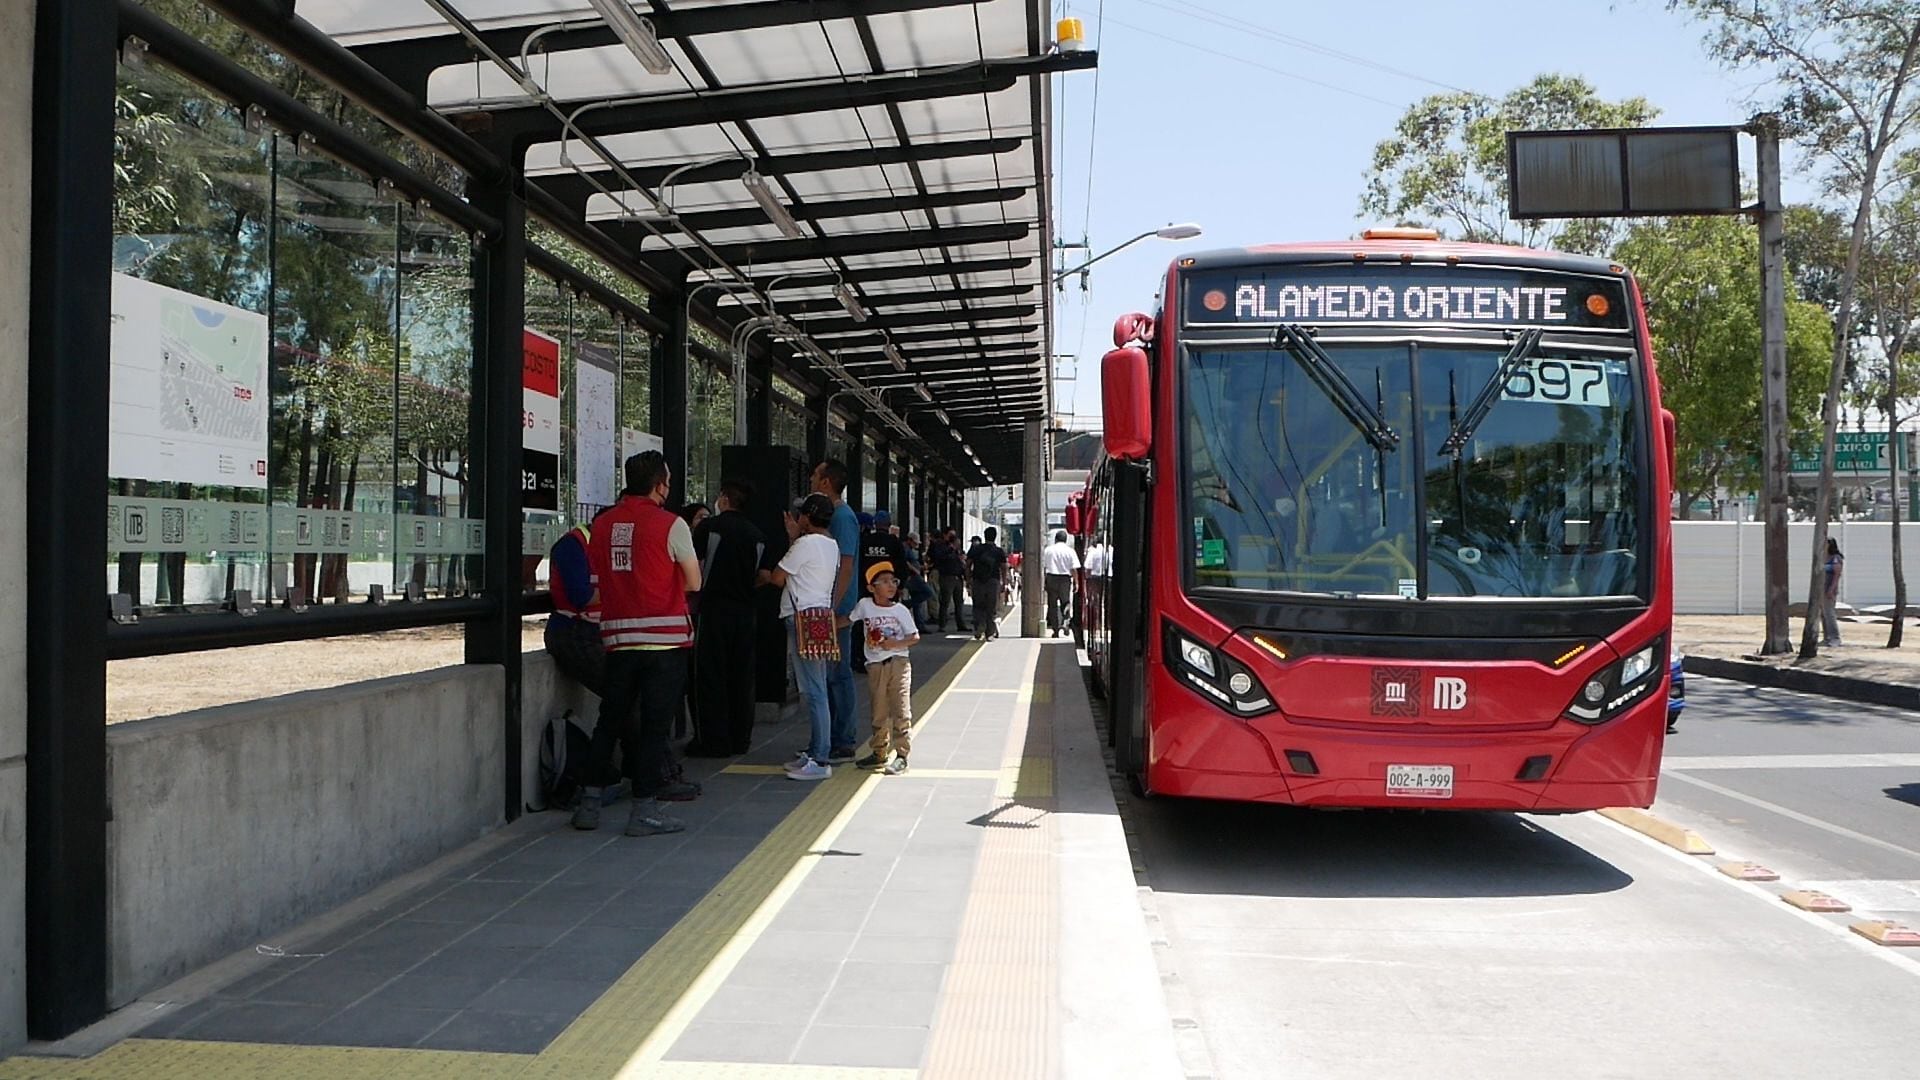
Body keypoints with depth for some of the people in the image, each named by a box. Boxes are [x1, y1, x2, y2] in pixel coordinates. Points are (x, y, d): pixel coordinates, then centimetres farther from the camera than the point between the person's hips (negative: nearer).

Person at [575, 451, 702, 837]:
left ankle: (590, 801, 17)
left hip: (618, 637, 5)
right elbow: (693, 583, -3)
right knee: (655, 724, 1)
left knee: (610, 720, 14)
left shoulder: (603, 524, 6)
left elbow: (596, 585, 10)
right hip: (665, 638, -4)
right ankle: (644, 809, 3)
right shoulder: (671, 525, -7)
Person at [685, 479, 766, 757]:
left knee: (710, 675, 1)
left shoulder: (709, 526, -6)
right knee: (741, 676, 10)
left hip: (714, 608, -4)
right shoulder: (758, 535, 7)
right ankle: (740, 739, 15)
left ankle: (712, 741, 0)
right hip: (745, 611, 5)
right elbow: (760, 577, 10)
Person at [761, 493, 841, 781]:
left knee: (813, 691, -9)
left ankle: (819, 761, -9)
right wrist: (794, 537, 21)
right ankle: (814, 752, 18)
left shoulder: (806, 544, -11)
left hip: (803, 618, -10)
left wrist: (763, 575, 17)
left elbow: (777, 577, -5)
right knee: (816, 689, 13)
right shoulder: (831, 545, 16)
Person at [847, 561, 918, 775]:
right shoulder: (864, 605, 2)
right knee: (878, 713, 12)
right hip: (875, 666, 3)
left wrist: (897, 644, -15)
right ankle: (880, 753, 25)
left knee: (901, 711, -6)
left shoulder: (900, 610, -2)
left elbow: (915, 637, 0)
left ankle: (901, 755, -2)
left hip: (898, 663, -2)